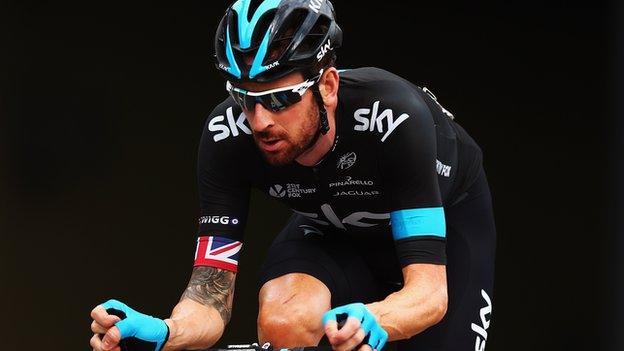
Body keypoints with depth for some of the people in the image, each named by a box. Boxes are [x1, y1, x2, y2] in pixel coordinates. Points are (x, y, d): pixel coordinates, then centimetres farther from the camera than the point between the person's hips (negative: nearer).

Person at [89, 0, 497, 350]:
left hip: (445, 212, -1)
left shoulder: (391, 119, -41)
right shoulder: (227, 136, -31)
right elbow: (211, 292, -30)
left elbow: (431, 291, -44)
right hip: (333, 226, 2)